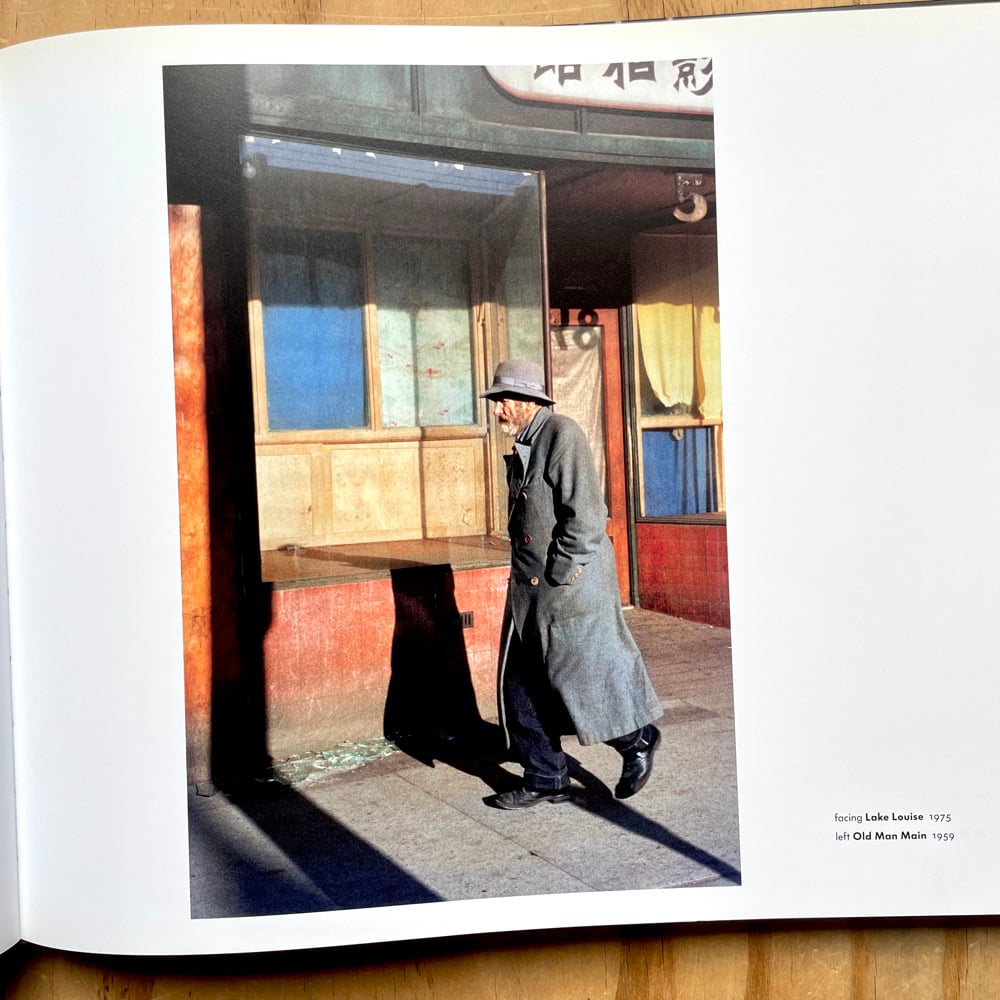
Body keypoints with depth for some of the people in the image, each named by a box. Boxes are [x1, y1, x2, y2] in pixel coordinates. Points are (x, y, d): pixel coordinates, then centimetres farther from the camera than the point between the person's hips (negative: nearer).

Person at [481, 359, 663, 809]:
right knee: (521, 686, 10)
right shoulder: (522, 446, 15)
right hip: (529, 589, 9)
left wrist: (558, 576, -16)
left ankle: (638, 741, 27)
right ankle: (545, 779, 22)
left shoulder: (563, 434, -13)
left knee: (584, 676, 2)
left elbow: (586, 516, -19)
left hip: (572, 587, -9)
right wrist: (527, 577, 14)